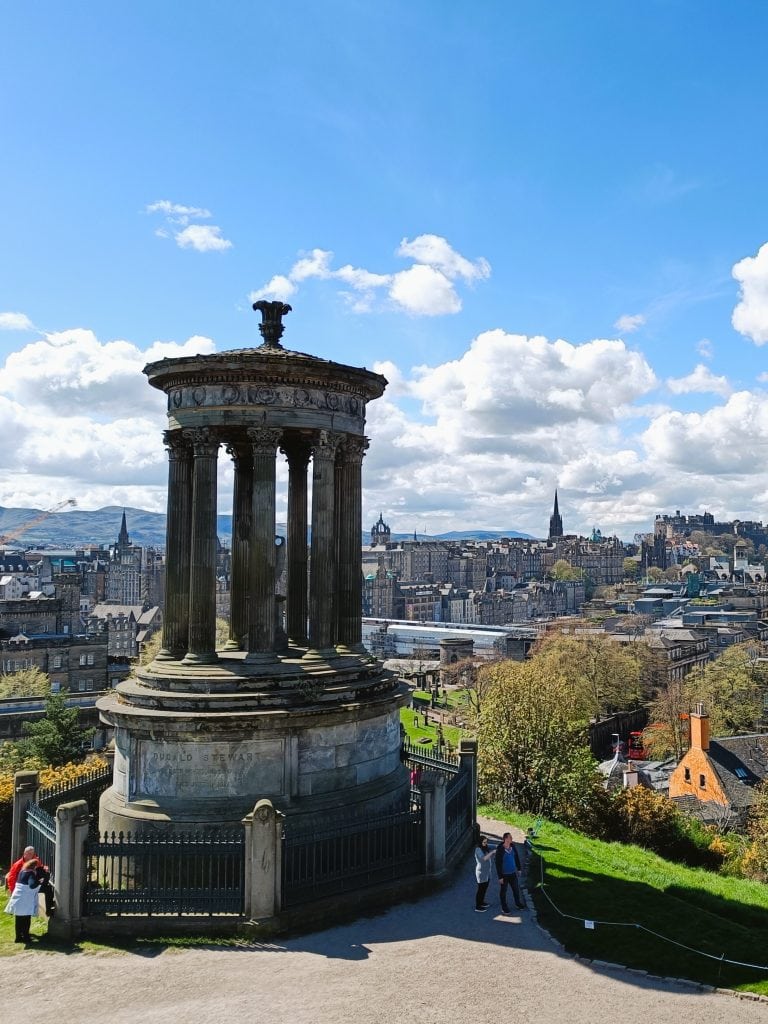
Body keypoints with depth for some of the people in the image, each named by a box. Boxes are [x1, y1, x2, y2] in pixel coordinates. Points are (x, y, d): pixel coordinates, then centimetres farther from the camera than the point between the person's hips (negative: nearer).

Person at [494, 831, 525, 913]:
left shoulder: (512, 846, -6)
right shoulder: (500, 850, -25)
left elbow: (516, 858, 10)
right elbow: (497, 864, -20)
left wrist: (518, 868, 16)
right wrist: (500, 877, -18)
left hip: (513, 873, 6)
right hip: (504, 874, -6)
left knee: (516, 889, 19)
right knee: (503, 891, 12)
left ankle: (518, 904, 41)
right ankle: (504, 907, 28)